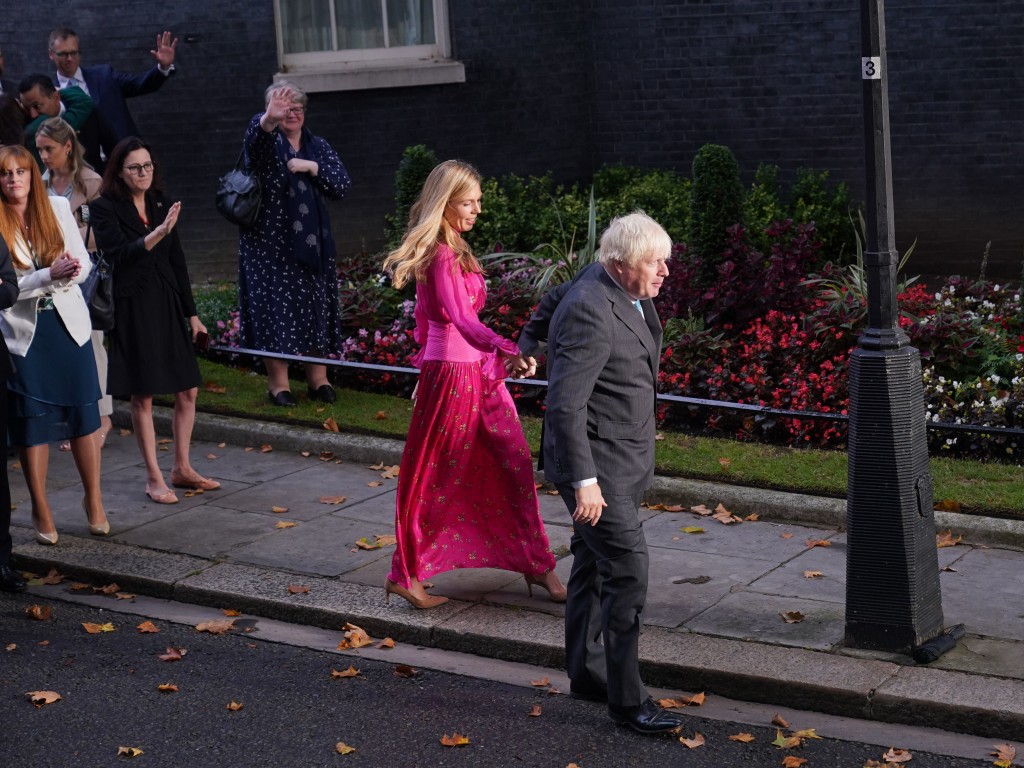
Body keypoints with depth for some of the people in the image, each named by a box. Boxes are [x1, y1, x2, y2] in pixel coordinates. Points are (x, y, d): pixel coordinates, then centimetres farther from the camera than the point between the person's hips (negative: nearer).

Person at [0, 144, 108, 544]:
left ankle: (93, 500, 20)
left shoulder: (57, 208, 2)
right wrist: (49, 275, -23)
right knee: (32, 421, 4)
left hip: (67, 321, 2)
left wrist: (66, 274, -19)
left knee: (84, 413, 4)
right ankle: (41, 511, 16)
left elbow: (82, 262, 3)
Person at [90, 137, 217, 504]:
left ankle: (182, 468, 20)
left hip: (169, 305, 5)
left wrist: (191, 312, 14)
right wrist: (158, 233, -33)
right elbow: (120, 254, -19)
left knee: (187, 391, 6)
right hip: (133, 308, -5)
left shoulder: (161, 204, 10)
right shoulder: (104, 208, -6)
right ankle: (154, 478, 9)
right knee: (142, 396, 1)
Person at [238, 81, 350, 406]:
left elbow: (342, 185, 2)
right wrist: (269, 118, -52)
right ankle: (278, 382, 1)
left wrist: (312, 167, -13)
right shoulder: (267, 141, -3)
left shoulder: (318, 147, 11)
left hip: (311, 242, 4)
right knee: (276, 306, -5)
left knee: (316, 306, 6)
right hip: (271, 243, -4)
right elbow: (256, 132, -29)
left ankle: (318, 379, 14)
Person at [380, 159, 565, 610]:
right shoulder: (440, 255, -18)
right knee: (437, 476, 2)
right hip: (453, 373, -9)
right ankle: (405, 574, 14)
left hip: (478, 373, 9)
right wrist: (506, 350, -40)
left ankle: (536, 564, 18)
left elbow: (427, 314, 19)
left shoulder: (451, 250, 11)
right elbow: (460, 318, -29)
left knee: (516, 463, 9)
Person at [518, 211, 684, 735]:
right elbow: (565, 405, -28)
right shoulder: (590, 314, -26)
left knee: (594, 565, 17)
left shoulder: (612, 282, 3)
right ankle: (627, 698, -5)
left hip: (625, 456, 10)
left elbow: (557, 296, 23)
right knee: (628, 568, -12)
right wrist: (584, 482, -29)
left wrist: (528, 341, 41)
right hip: (596, 461, -10)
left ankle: (586, 673, 29)